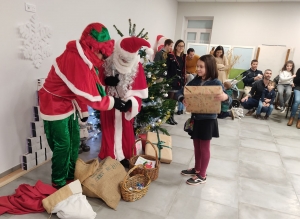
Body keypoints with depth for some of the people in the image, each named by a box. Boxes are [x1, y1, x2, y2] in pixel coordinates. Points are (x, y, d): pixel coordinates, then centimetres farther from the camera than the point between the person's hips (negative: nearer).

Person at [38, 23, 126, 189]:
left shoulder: (82, 56, 2)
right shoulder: (75, 60, -29)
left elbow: (83, 88, 8)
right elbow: (88, 94, -29)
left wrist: (83, 110, 9)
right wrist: (112, 102, -21)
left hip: (69, 105, 9)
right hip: (55, 106, -9)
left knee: (74, 141, 14)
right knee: (63, 145, -1)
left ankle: (71, 176, 32)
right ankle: (58, 183, 18)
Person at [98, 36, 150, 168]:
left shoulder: (137, 66, -9)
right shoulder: (107, 63, -14)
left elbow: (141, 90, -10)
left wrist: (131, 100, -25)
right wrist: (106, 81, -26)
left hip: (126, 104, 1)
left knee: (126, 131, 12)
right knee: (111, 131, 9)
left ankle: (124, 156, 30)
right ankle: (111, 157, 24)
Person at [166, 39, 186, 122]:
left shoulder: (184, 57, 13)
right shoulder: (170, 56, -4)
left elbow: (183, 70, 14)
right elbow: (166, 69, -10)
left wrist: (184, 81, 8)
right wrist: (167, 80, -18)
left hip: (180, 81, 6)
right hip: (172, 80, -6)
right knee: (171, 99, -4)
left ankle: (171, 116, 18)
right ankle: (168, 117, 5)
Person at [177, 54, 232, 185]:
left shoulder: (216, 83, -13)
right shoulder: (195, 81, 3)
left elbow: (227, 99, -16)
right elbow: (181, 92, 3)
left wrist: (225, 97, -39)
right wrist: (182, 99, -19)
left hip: (207, 119, -6)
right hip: (195, 118, 6)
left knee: (204, 147, 9)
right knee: (196, 146, 19)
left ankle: (202, 175, 24)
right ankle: (197, 169, 38)